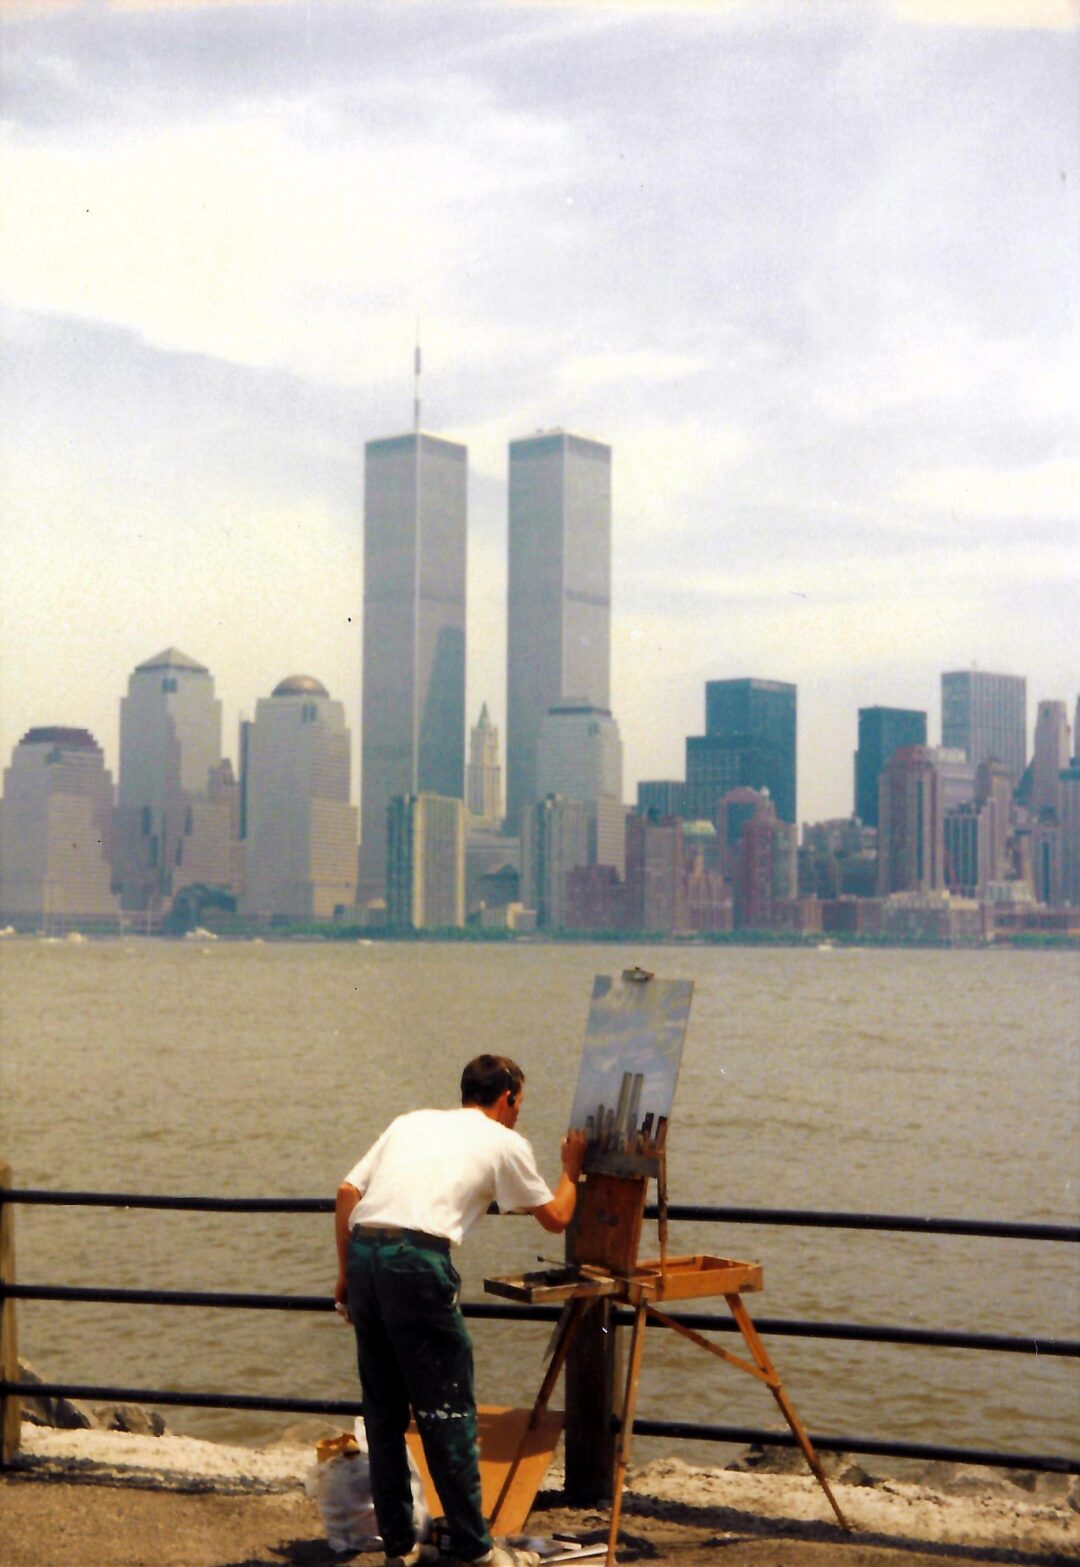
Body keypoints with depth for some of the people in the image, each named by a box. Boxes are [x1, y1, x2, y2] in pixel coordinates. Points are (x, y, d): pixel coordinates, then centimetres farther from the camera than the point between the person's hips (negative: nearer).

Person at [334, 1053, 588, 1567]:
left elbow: (346, 1192, 16)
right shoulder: (504, 1143, 13)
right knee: (447, 1409, 3)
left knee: (383, 1408, 13)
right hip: (419, 1259, -5)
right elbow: (555, 1218, 23)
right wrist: (570, 1170, 41)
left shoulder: (411, 1121, 26)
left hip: (363, 1251, 6)